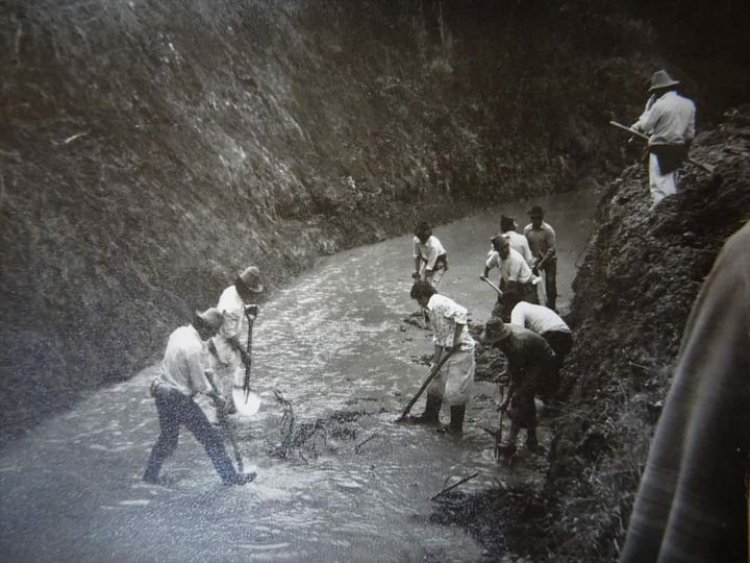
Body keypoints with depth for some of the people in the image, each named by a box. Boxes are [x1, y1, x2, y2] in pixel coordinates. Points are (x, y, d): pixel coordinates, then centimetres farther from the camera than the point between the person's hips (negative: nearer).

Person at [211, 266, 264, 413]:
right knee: (226, 380, 7)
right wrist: (244, 352, -17)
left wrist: (249, 312, -14)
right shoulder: (232, 308, -34)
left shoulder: (232, 291, -7)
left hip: (233, 343, 10)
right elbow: (230, 335, -26)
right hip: (225, 347, -10)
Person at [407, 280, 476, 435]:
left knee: (455, 391, 2)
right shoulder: (432, 308, 11)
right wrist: (436, 361, 14)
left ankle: (456, 427, 19)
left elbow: (462, 313, -33)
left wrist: (454, 341, -26)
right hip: (449, 350, 10)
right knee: (436, 384, 20)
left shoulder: (439, 303, -19)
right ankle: (430, 416, 37)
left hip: (461, 351, -10)